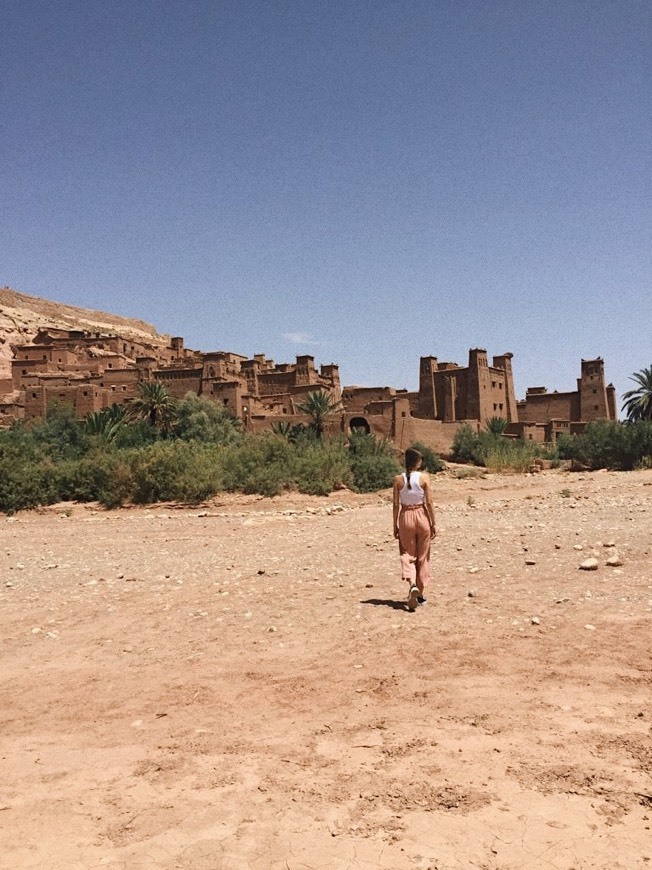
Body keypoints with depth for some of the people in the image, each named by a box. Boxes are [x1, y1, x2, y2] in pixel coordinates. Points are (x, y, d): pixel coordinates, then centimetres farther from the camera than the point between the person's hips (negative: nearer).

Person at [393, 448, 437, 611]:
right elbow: (429, 502, -7)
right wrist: (433, 524, 1)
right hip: (421, 516, -1)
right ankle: (420, 594, 20)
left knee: (408, 554, 10)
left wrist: (395, 525, 8)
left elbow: (396, 505, -1)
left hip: (406, 517, 1)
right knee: (422, 556, 12)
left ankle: (412, 584, -16)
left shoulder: (398, 479, -4)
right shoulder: (424, 477, -8)